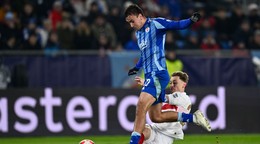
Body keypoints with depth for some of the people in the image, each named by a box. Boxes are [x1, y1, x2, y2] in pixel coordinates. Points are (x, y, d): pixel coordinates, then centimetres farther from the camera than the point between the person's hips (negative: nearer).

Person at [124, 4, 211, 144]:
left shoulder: (155, 24, -6)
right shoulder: (138, 33, 19)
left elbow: (178, 25, -15)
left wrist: (191, 20, -32)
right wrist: (137, 67, 39)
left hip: (158, 74, -10)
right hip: (149, 75, 10)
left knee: (141, 106, -23)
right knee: (156, 117, 8)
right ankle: (193, 118, 17)